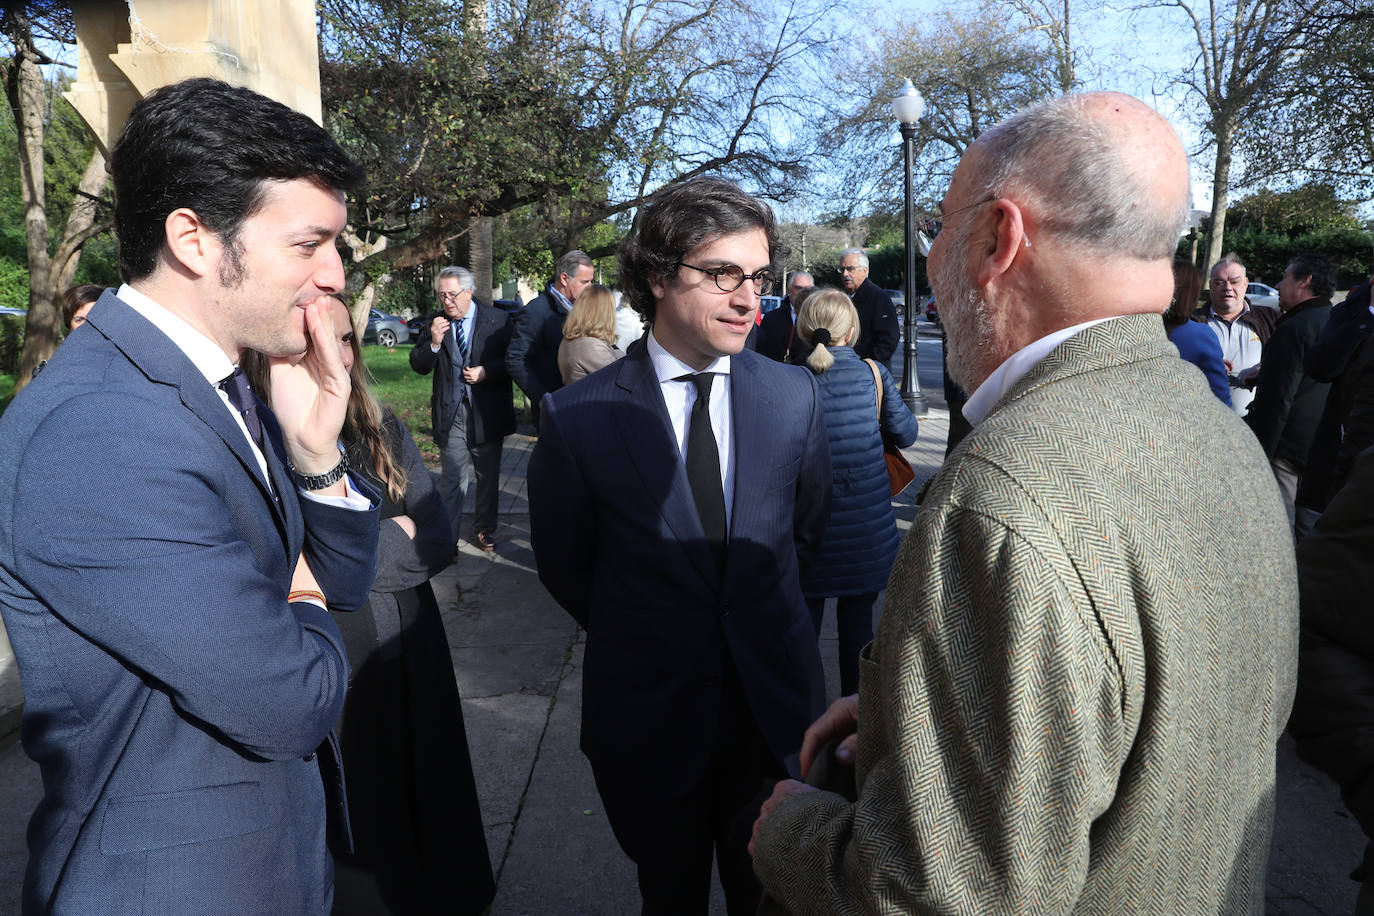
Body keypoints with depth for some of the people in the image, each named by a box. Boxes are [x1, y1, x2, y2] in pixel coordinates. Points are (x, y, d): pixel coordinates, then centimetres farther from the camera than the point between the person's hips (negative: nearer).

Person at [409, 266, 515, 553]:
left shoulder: (498, 320, -4)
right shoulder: (435, 323, 2)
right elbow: (419, 366, 1)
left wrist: (485, 372, -16)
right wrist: (433, 342, -16)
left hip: (488, 411, 0)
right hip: (451, 412, 1)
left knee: (488, 476, 13)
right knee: (452, 478, 1)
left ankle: (484, 531, 29)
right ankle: (447, 537, 10)